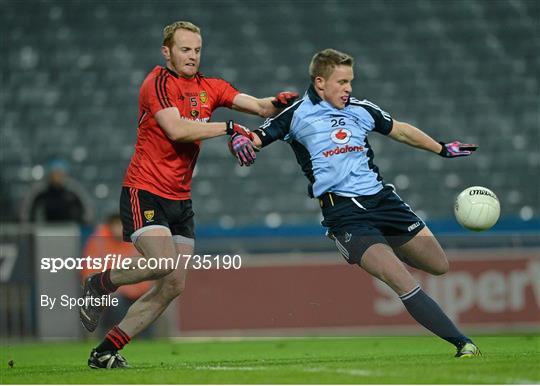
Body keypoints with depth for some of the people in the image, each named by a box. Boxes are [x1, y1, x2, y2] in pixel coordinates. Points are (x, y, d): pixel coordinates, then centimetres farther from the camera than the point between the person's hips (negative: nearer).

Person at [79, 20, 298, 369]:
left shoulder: (209, 87, 11)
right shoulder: (158, 82, -10)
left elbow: (260, 107, 4)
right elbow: (176, 129, -24)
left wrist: (280, 103, -18)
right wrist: (229, 128, -26)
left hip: (181, 199, 7)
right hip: (145, 193, -7)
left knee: (174, 287, 0)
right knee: (165, 266, -25)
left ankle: (105, 352, 6)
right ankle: (101, 284, 3)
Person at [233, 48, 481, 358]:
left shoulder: (362, 110, 13)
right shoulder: (297, 115, 0)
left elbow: (399, 130, 27)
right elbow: (255, 138, -3)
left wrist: (442, 149, 35)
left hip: (381, 198, 6)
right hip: (343, 213, -6)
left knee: (439, 265, 6)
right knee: (403, 282, -20)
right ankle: (463, 344, -19)